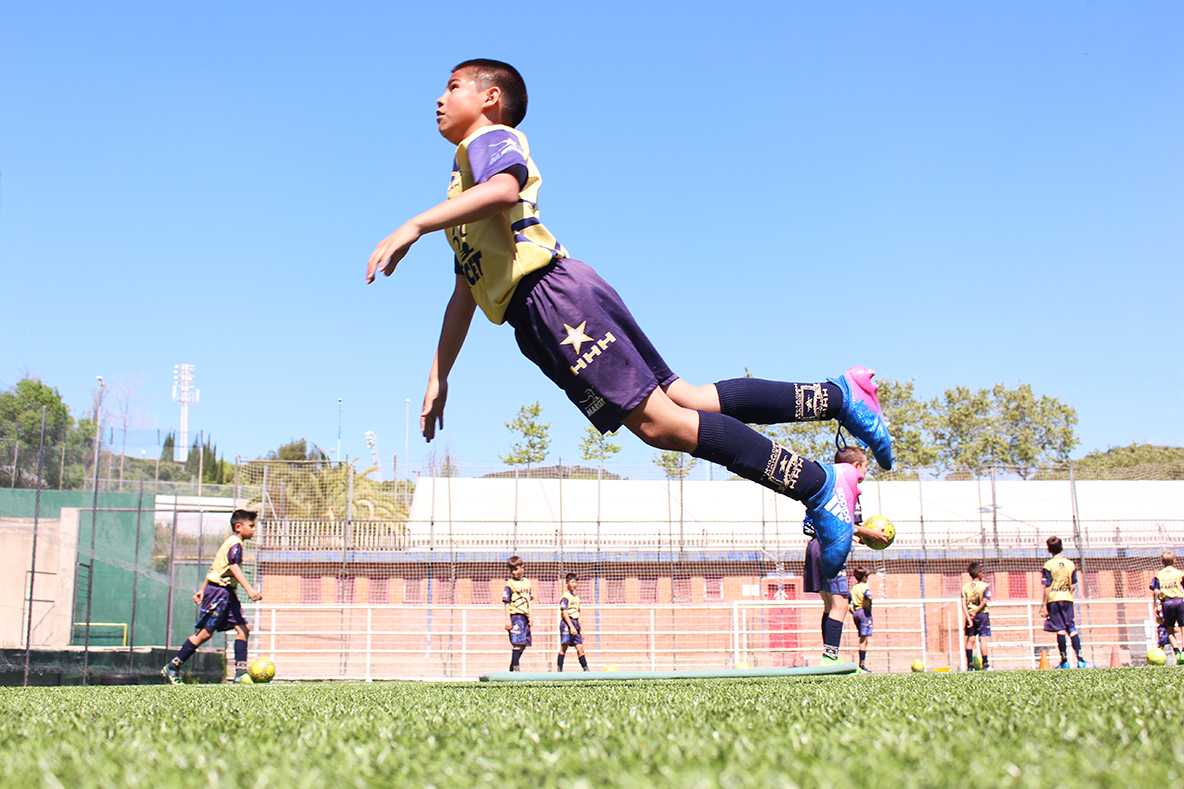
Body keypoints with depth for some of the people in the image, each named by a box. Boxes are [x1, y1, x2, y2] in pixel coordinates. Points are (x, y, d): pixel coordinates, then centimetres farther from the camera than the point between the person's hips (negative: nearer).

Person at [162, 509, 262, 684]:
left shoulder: (230, 542, 19)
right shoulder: (235, 543, -11)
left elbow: (215, 567, 23)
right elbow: (234, 567, -25)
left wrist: (203, 590, 25)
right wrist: (249, 588, -34)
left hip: (227, 593, 10)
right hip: (219, 591, -10)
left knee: (243, 628, 1)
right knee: (205, 633, -6)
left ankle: (240, 672, -2)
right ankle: (172, 668, 4)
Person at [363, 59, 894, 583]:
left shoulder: (493, 137, 6)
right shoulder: (463, 177, 34)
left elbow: (503, 189, -21)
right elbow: (465, 292, 32)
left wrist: (414, 225, -24)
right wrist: (437, 378, 27)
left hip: (552, 293, -9)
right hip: (538, 318, 9)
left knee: (659, 422, -14)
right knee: (680, 404, 2)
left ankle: (819, 486, -10)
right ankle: (836, 396, 7)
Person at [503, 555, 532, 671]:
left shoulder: (527, 582, 13)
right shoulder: (510, 584, -5)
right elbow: (506, 603, -7)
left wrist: (530, 617, 12)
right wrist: (507, 619, -13)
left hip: (525, 616, 7)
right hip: (515, 615, -7)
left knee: (524, 644, 8)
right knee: (518, 643, -12)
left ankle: (513, 667, 19)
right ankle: (515, 667, -10)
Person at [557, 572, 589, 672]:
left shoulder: (576, 597, 18)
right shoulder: (565, 596, -6)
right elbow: (564, 612, -14)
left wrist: (580, 630, 20)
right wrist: (571, 626, -21)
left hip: (575, 623, 7)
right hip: (566, 622, -7)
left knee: (580, 648, 3)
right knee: (564, 647, -8)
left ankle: (586, 668, 3)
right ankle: (559, 670, -7)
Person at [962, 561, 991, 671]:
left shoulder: (965, 586, 3)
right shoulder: (984, 585, -6)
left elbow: (964, 604, -5)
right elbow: (984, 601, -16)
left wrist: (968, 618, -9)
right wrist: (975, 612, -11)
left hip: (969, 615, 3)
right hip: (982, 614, -3)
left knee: (970, 639, 6)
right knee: (982, 639, -1)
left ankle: (970, 664, 5)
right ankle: (985, 664, 0)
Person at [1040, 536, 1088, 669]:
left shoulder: (1048, 565, -6)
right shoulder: (1071, 564, 5)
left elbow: (1047, 587, -9)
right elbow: (1074, 586, 7)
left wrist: (1044, 605, -6)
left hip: (1054, 599, -3)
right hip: (1067, 599, 3)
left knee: (1060, 629, -2)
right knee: (1072, 629, 6)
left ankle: (1064, 660, -1)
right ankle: (1080, 660, 1)